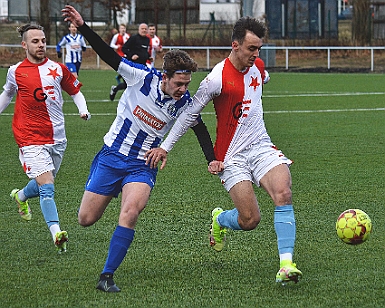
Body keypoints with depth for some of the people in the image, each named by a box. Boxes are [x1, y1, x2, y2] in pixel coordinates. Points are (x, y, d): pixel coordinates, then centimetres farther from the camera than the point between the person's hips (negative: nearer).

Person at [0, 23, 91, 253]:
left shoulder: (58, 69, 4)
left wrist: (83, 109, -1)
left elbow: (75, 91, 15)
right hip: (31, 139, -3)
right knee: (46, 186, -17)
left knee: (45, 185, 16)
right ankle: (56, 233, -22)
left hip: (57, 138, 3)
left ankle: (21, 196, 49)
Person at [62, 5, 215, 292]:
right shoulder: (143, 77, -17)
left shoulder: (184, 102, -11)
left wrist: (213, 161, -6)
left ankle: (107, 276, -15)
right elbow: (109, 55, -14)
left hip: (143, 166, 0)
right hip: (111, 156, 0)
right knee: (86, 219, 3)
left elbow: (200, 129, 5)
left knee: (130, 212, -27)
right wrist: (83, 26, -23)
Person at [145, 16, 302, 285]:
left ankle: (286, 264, -23)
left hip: (261, 147, 5)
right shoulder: (217, 79, -15)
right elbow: (190, 114, -6)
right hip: (232, 157, -5)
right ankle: (219, 220, 27)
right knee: (250, 220, -11)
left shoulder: (257, 67, 4)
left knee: (284, 194, -21)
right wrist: (165, 147, -3)